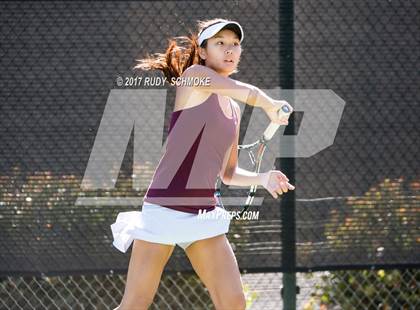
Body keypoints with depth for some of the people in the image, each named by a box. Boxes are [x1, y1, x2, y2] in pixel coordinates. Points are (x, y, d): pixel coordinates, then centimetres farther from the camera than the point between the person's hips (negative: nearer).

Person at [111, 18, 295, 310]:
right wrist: (272, 107, 6)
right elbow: (252, 93, -11)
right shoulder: (194, 76, -3)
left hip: (205, 214, 7)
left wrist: (263, 178, 6)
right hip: (165, 207, -7)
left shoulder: (234, 110, 18)